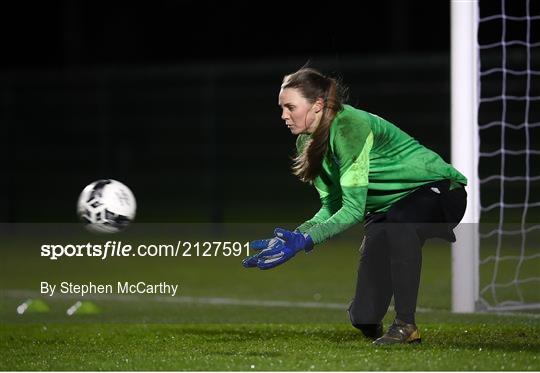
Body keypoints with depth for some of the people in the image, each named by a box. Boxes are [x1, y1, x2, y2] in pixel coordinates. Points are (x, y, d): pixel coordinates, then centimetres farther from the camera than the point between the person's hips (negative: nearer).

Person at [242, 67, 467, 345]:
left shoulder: (350, 127, -30)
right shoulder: (307, 143, -4)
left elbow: (353, 209, -33)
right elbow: (331, 207, -3)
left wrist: (304, 241, -39)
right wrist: (292, 237, -18)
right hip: (387, 207, 7)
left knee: (398, 222, -44)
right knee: (364, 319, -2)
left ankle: (406, 325, -31)